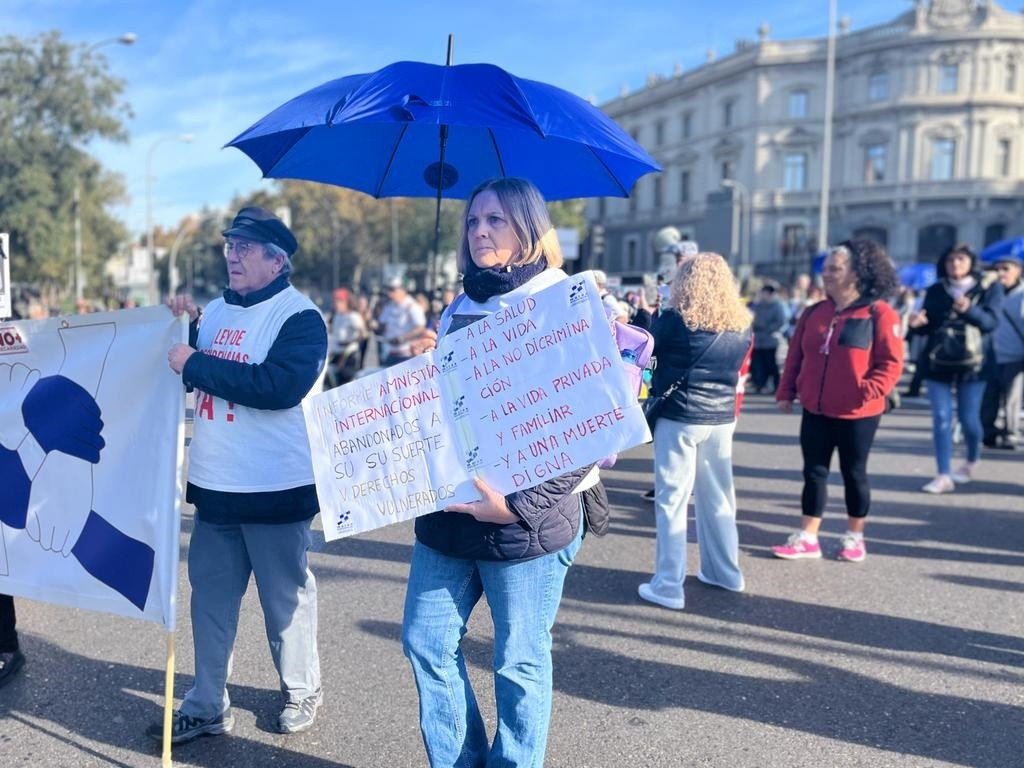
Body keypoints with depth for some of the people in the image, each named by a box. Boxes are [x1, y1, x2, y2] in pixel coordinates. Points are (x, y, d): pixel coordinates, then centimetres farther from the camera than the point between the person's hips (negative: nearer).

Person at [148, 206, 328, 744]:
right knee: (210, 596, 12)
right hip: (213, 483, 7)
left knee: (285, 597, 8)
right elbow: (190, 372, 20)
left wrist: (196, 364, -22)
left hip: (275, 488, -6)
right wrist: (185, 326, 3)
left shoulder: (299, 316, -11)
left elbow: (280, 386, -27)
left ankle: (302, 692, 28)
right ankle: (207, 705, 25)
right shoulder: (216, 311, 11)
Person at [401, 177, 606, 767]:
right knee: (427, 642, 12)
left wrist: (520, 504, -22)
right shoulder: (460, 308, 11)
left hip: (526, 522, -6)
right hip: (447, 511, 7)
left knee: (520, 662, 6)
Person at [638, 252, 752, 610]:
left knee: (672, 499, 1)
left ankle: (668, 585, 4)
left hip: (679, 418, -5)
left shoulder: (674, 320, -12)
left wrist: (654, 314, 16)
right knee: (718, 496, 17)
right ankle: (725, 571, 30)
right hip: (722, 419, 5)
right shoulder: (740, 325, 2)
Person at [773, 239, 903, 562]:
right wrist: (786, 392, 4)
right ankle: (807, 538, 16)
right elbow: (795, 356, 10)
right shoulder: (813, 313, 6)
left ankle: (854, 537, 25)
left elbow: (891, 362, -13)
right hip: (815, 412, 5)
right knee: (814, 472, 8)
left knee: (854, 474, 9)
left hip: (857, 415, -4)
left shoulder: (879, 314, -10)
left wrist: (870, 392, -25)